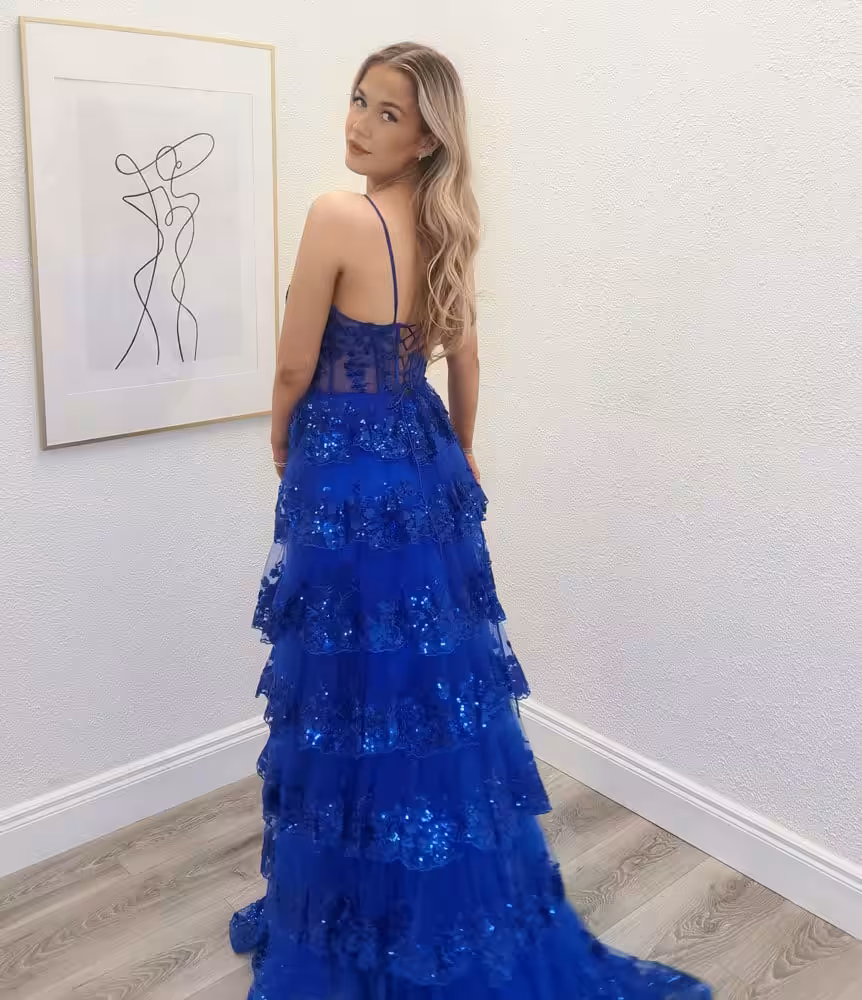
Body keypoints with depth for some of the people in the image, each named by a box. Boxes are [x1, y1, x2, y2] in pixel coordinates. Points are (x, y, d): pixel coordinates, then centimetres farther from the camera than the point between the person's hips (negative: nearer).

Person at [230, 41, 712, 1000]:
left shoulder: (337, 217, -17)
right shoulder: (445, 227, 7)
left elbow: (295, 369, -12)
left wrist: (283, 448, 7)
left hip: (348, 472, -7)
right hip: (426, 464, 8)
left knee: (357, 693, 4)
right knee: (440, 680, 17)